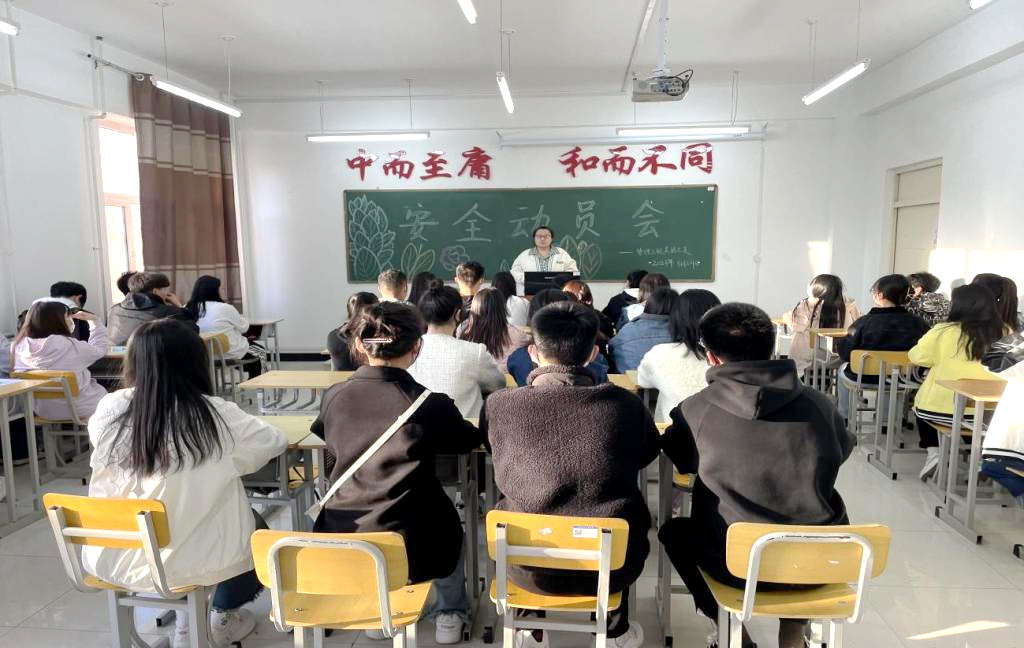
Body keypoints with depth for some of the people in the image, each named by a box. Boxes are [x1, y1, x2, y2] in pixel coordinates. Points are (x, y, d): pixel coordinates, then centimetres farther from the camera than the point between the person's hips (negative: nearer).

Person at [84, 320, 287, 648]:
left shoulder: (108, 410, -11)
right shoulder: (215, 415, -20)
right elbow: (277, 441, -5)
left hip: (109, 559, 4)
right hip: (182, 561, -4)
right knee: (257, 529, 26)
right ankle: (220, 617, 41)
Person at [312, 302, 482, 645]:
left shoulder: (334, 397, -8)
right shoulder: (431, 405, -17)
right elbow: (470, 441, 4)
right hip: (410, 549, -2)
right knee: (446, 521, 31)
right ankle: (450, 613, 44)